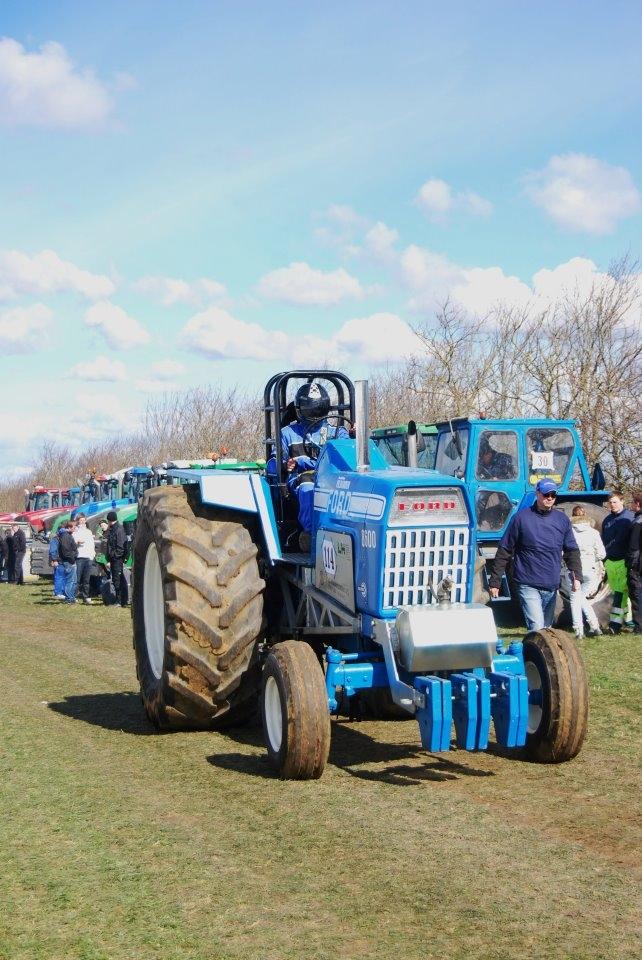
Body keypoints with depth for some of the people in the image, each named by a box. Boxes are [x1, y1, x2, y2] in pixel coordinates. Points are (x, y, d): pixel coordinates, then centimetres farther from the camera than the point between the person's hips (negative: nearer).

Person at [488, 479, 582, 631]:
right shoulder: (521, 518, -4)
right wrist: (494, 581, -4)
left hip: (552, 587, 5)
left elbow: (572, 550, 11)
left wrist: (577, 576, -5)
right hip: (528, 585, -5)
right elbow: (504, 551, -2)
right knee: (537, 628, -17)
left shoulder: (562, 520, 7)